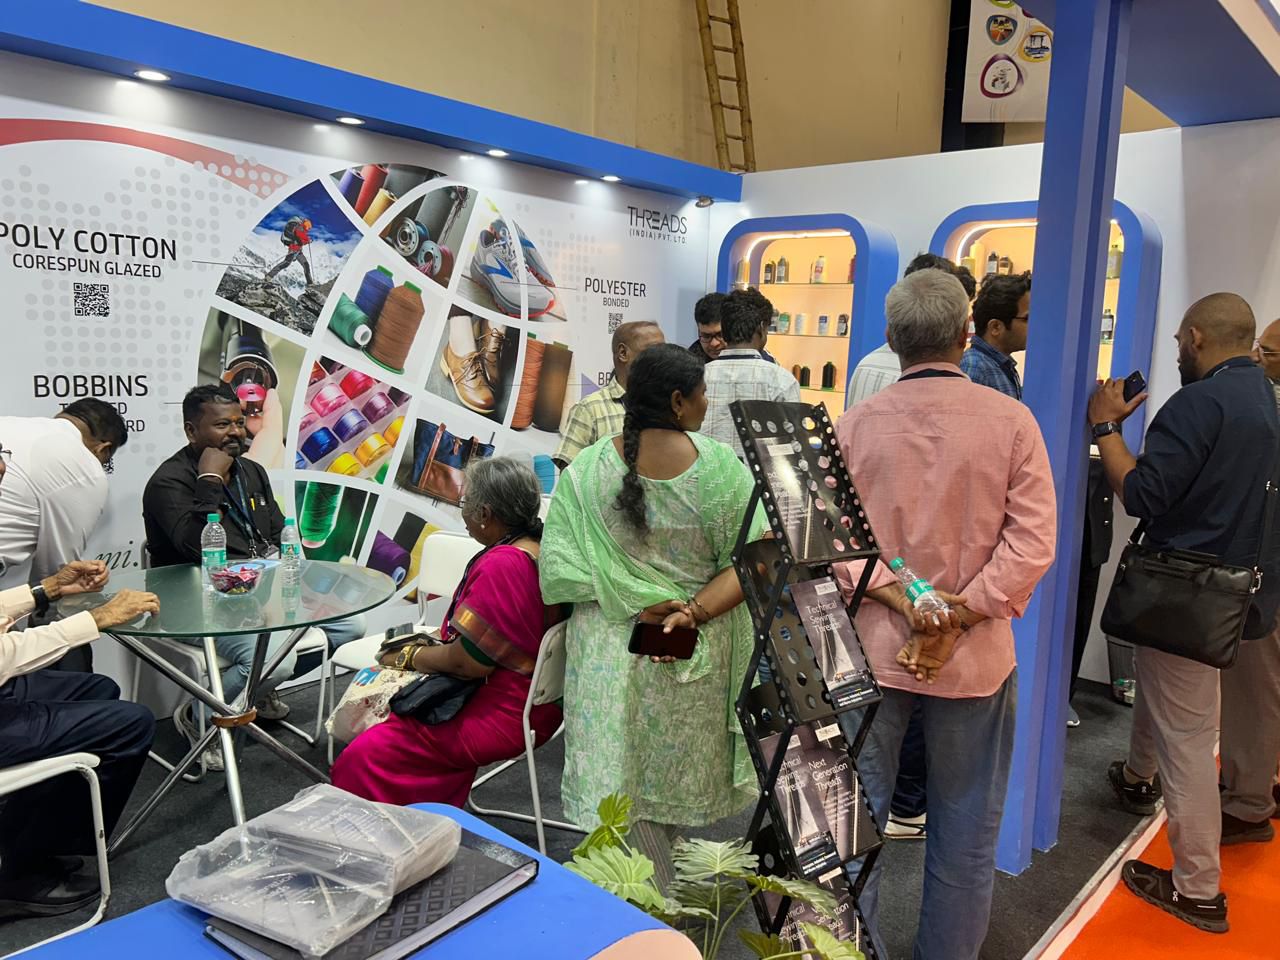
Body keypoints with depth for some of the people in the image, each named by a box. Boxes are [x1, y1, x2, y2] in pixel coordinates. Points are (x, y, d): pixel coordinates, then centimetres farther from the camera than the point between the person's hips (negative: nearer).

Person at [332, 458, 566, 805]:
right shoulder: (540, 548, 3)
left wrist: (409, 657, -5)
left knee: (363, 756, -9)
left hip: (504, 717, -10)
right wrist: (441, 637, 13)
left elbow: (466, 662, -22)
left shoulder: (502, 565, -26)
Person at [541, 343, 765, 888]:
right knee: (682, 779, 22)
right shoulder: (720, 466, -12)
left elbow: (560, 573, -14)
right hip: (700, 653, 1)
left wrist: (636, 604, -11)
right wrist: (696, 610, -20)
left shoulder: (584, 471, -10)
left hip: (612, 653, -1)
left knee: (628, 787, 13)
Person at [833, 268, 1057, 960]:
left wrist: (898, 598, -14)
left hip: (870, 645, 1)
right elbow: (1032, 540, -12)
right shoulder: (1012, 421, -7)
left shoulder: (854, 424, -5)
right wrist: (960, 617, -13)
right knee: (966, 829, 17)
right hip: (974, 656, 0)